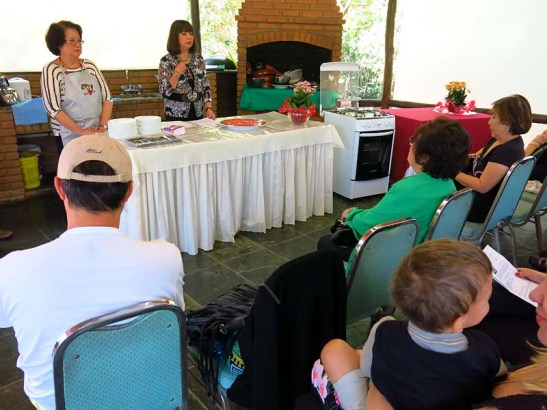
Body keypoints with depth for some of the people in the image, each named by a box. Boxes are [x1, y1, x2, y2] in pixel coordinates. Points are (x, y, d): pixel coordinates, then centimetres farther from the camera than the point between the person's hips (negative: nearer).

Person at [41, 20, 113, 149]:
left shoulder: (90, 65, 7)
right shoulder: (51, 70, -6)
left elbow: (107, 97, 5)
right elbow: (53, 108, -13)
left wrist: (103, 125, -7)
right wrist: (81, 131, -17)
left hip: (97, 133, 4)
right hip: (70, 136, -4)